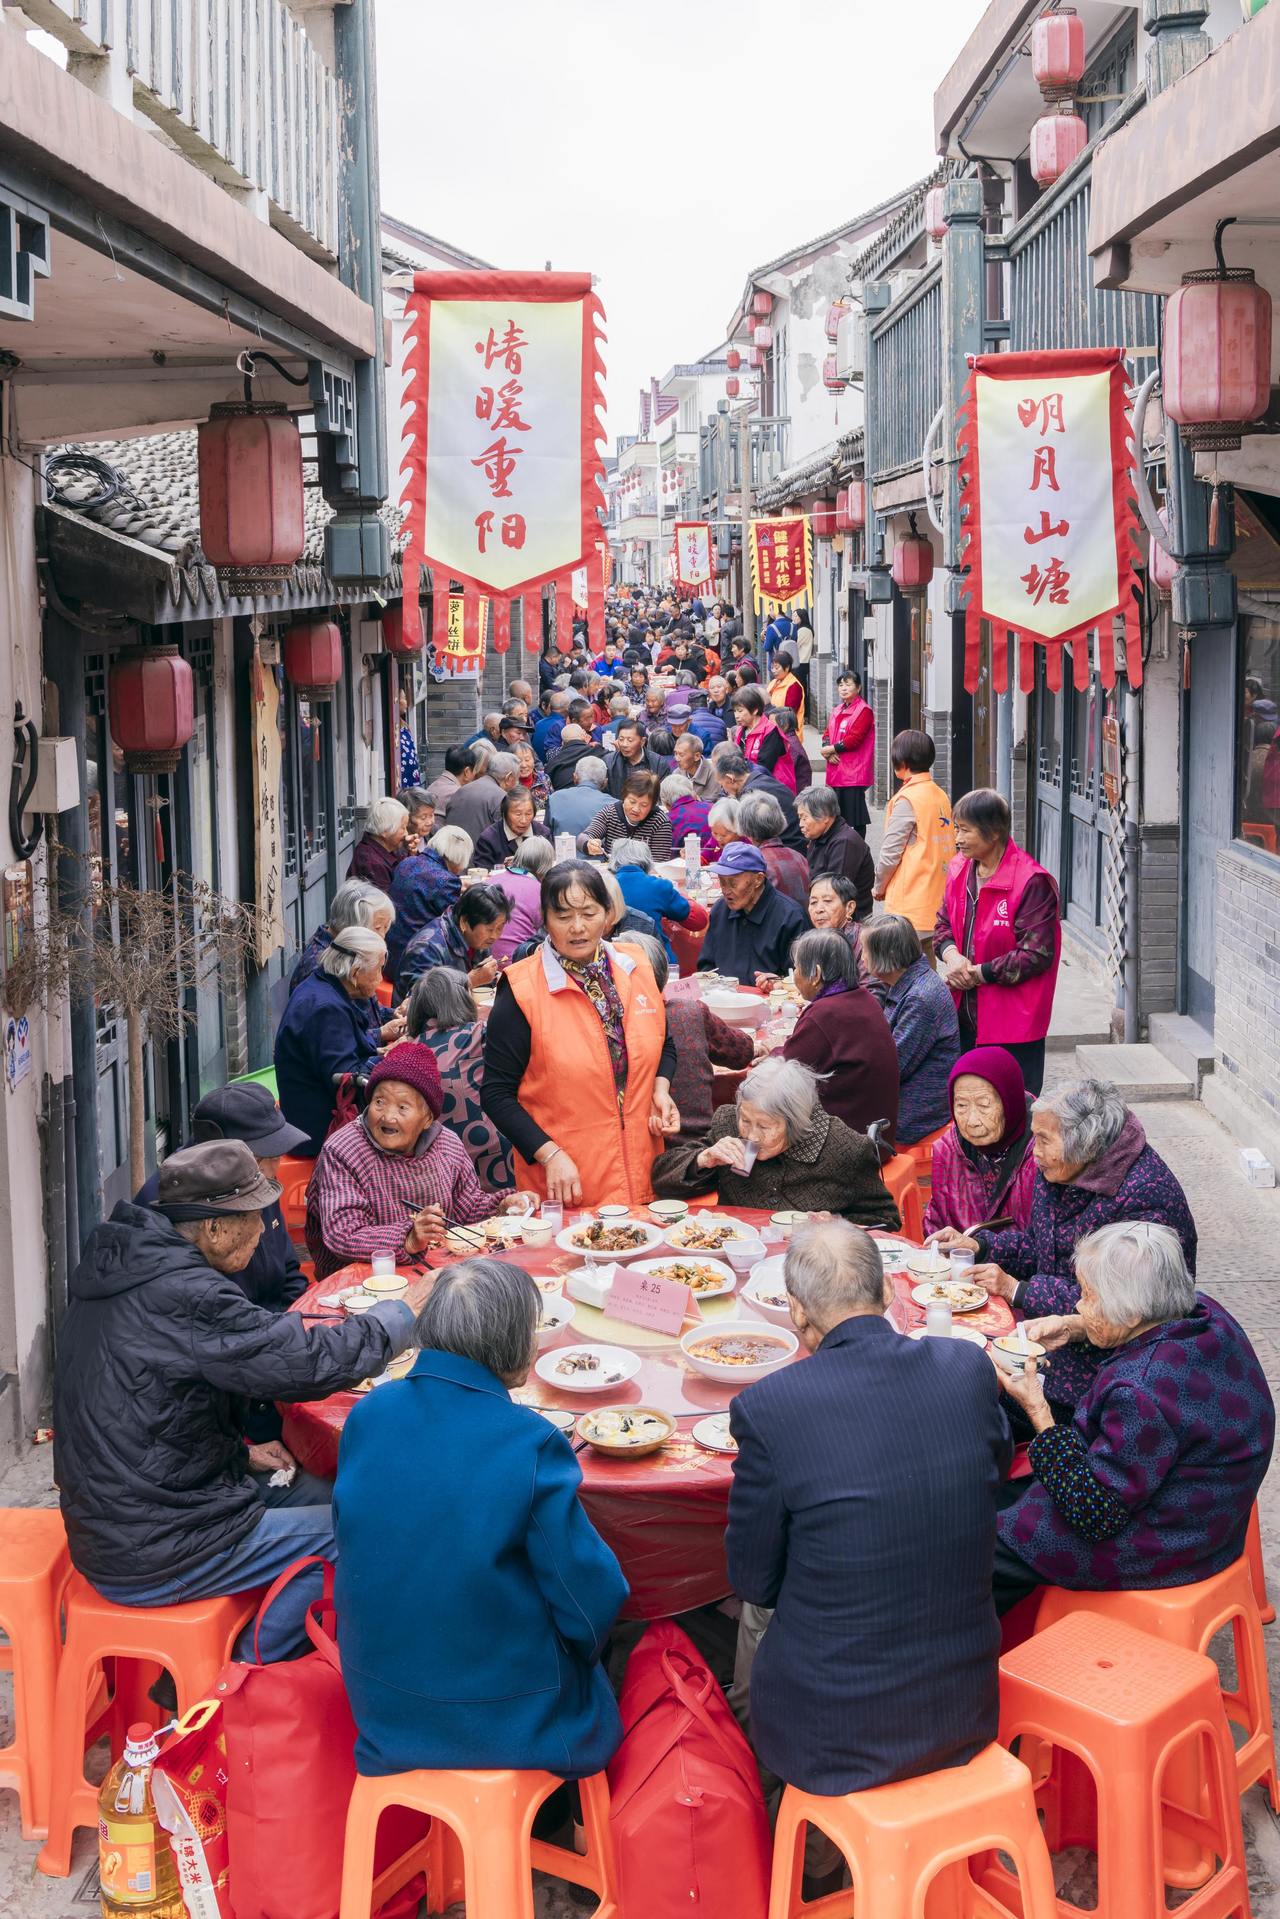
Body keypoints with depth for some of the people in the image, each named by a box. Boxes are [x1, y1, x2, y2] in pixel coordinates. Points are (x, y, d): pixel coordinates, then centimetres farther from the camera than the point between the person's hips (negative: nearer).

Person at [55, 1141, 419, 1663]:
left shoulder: (126, 1264, 5)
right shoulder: (179, 1296, -26)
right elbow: (309, 1362, -24)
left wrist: (241, 1448, 10)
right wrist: (401, 1316, -9)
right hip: (146, 1558, -10)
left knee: (316, 1492, 15)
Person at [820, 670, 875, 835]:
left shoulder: (864, 711, -9)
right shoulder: (838, 711, 18)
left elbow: (855, 739, -17)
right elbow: (827, 734, 14)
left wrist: (832, 749, -10)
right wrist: (828, 751, -6)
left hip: (854, 772, -8)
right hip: (836, 771, 8)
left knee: (856, 815, -4)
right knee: (838, 813, 13)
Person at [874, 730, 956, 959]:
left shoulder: (906, 800, -13)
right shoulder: (941, 796, 8)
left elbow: (891, 852, -12)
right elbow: (947, 848, 11)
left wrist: (879, 887, 5)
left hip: (910, 903, -8)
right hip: (937, 901, 8)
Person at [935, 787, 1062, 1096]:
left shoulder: (1031, 882, -17)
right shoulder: (960, 869, 6)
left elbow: (1037, 954, -17)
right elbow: (943, 924, 16)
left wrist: (978, 973, -15)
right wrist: (952, 955, -7)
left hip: (1012, 1022, -7)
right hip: (964, 1013, 7)